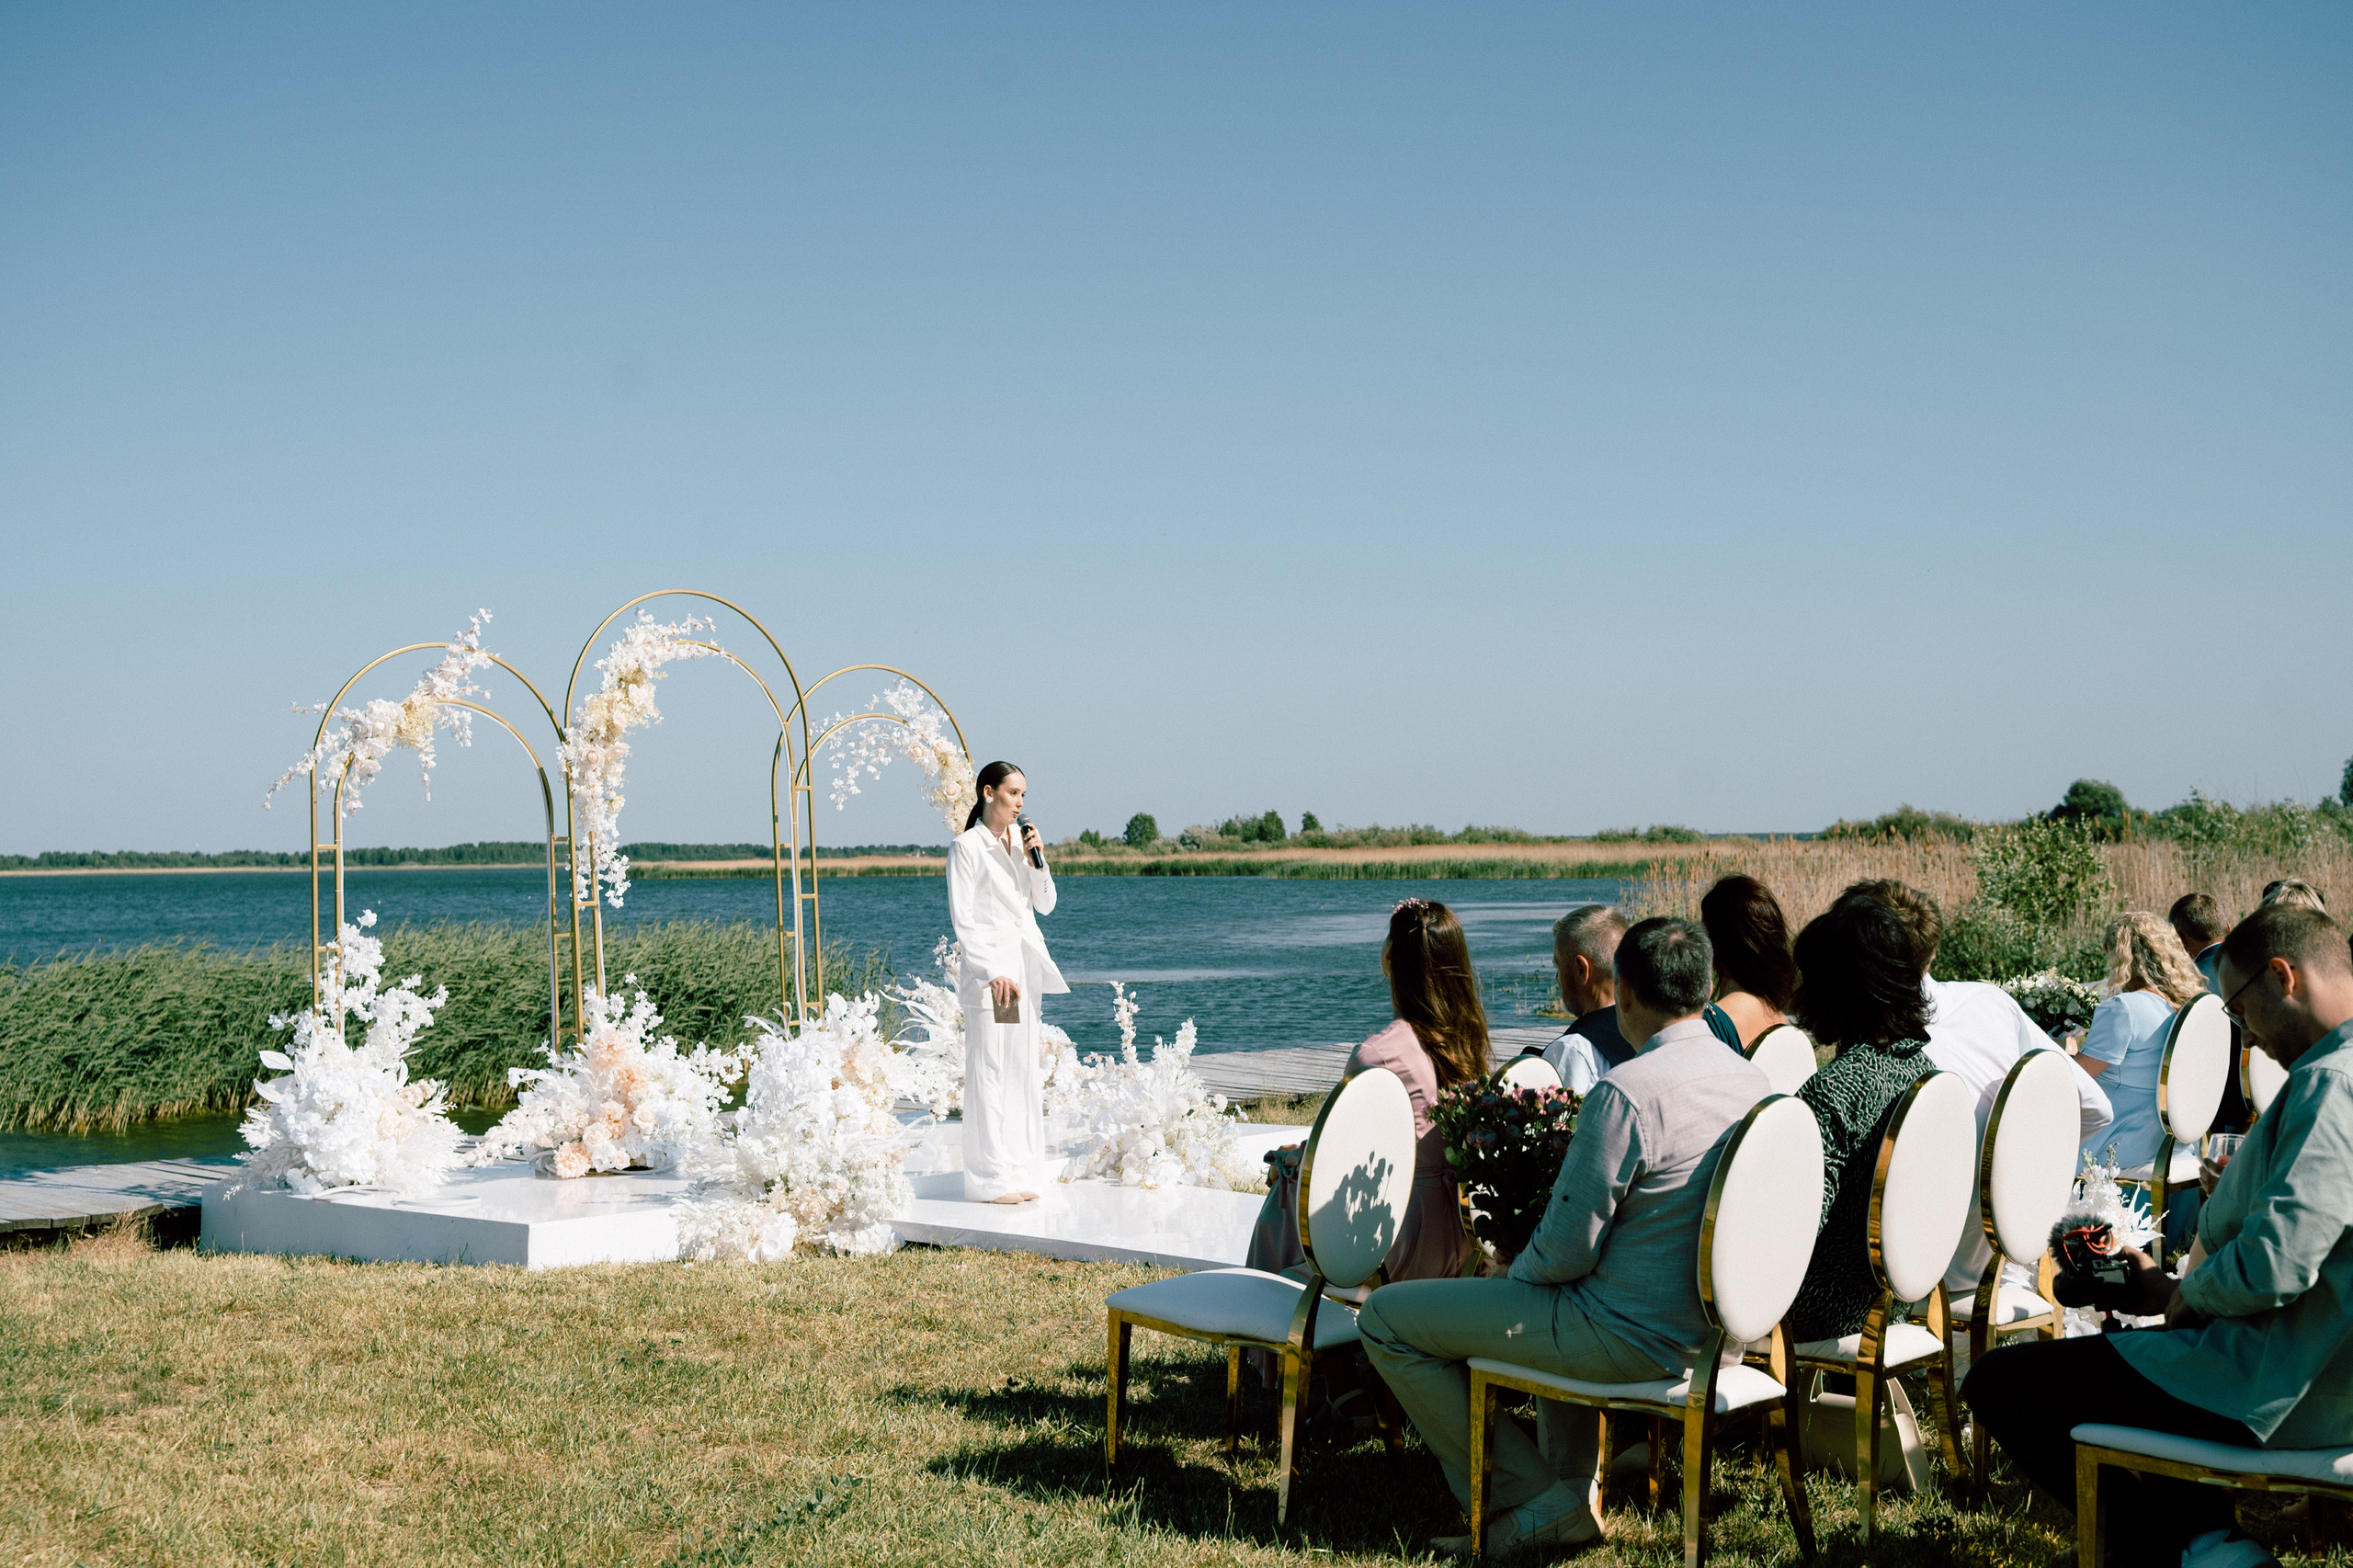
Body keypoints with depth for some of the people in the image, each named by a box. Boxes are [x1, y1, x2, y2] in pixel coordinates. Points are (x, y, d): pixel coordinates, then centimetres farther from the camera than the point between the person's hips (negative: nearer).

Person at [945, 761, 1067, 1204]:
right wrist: (992, 972, -16)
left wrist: (1038, 862, -1)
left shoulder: (1021, 843, 13)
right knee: (988, 1070, -6)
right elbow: (962, 917, -10)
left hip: (1025, 965, 7)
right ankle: (989, 1178, -3)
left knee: (1023, 1068, 9)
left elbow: (1045, 905, 15)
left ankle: (1020, 1171, 16)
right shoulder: (966, 847, -6)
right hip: (987, 967, -7)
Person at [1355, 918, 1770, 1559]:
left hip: (1635, 1338, -9)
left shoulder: (1626, 1093, -24)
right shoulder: (1754, 1081, 1)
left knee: (1384, 1318, 0)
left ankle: (1535, 1505, 5)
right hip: (1714, 1328, 9)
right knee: (1565, 1304, 40)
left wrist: (1516, 1271, 2)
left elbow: (1567, 1251, -21)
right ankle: (1575, 1482, 32)